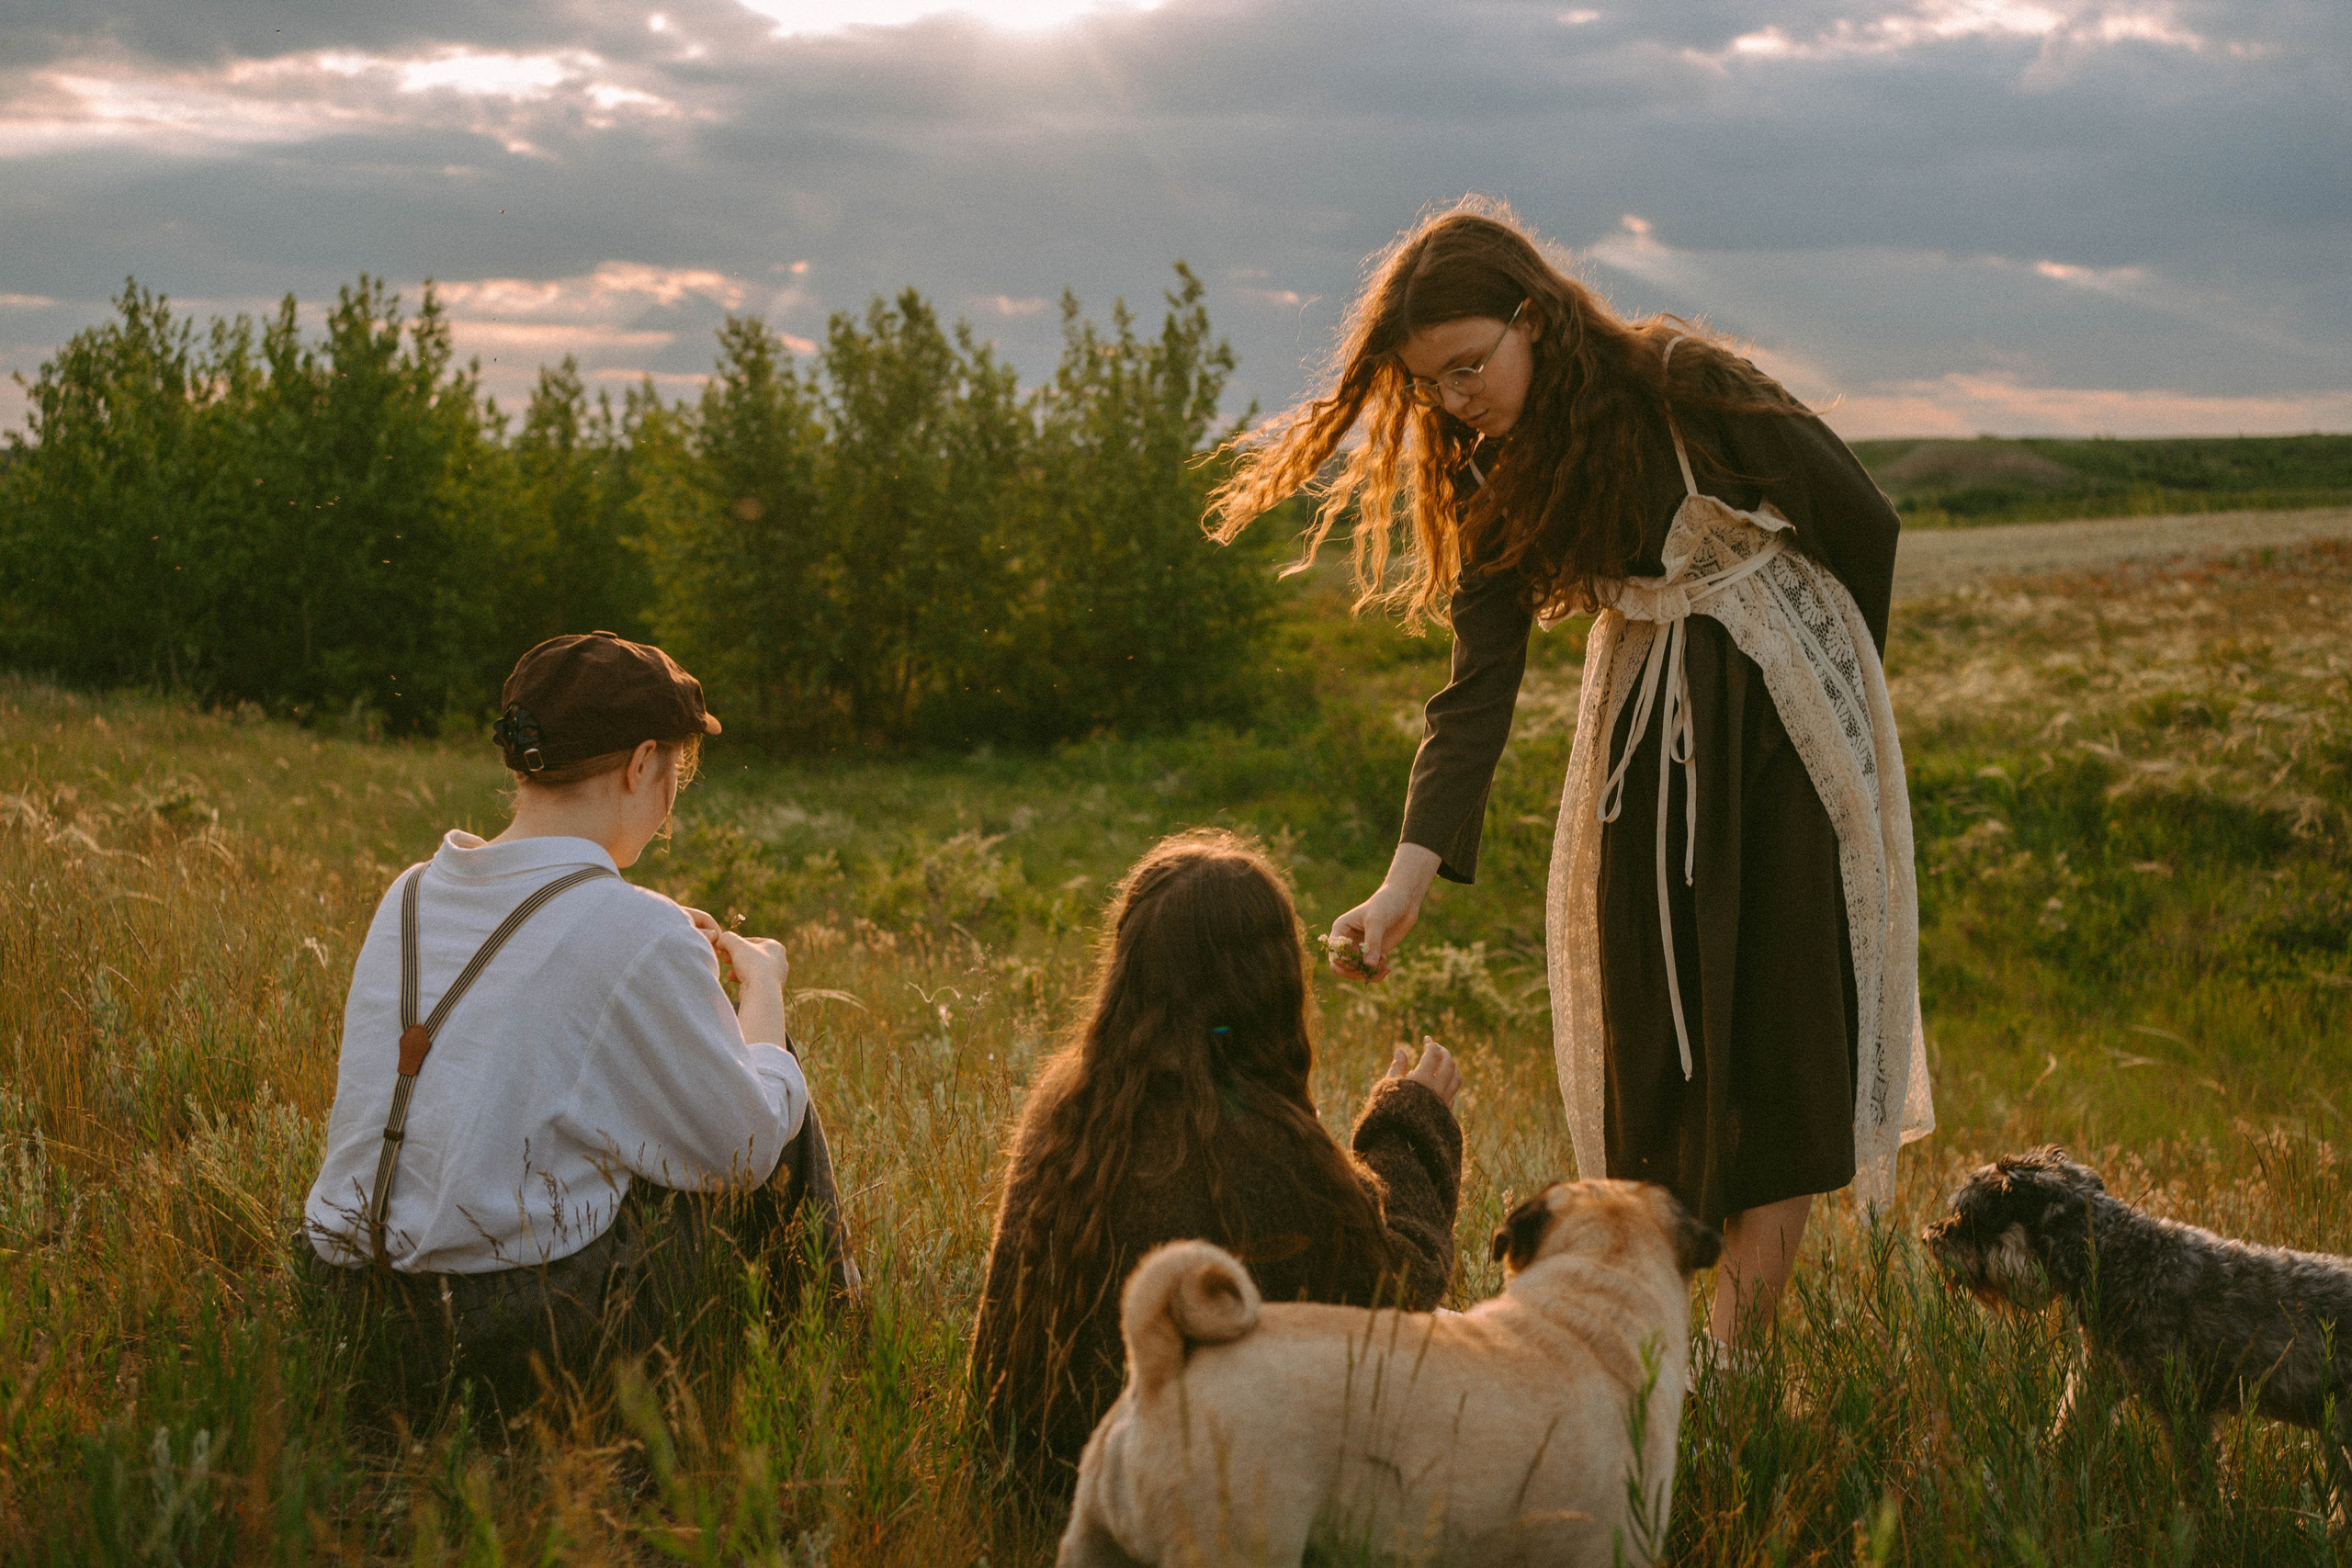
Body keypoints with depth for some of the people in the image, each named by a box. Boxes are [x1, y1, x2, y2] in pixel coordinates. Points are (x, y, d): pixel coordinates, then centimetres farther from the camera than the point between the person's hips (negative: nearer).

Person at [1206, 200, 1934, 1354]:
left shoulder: (1683, 388, -21)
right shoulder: (1494, 481, -6)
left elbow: (1861, 520, -8)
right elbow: (1477, 688, -12)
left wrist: (1834, 683, 7)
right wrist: (1411, 876, -25)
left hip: (1785, 706, -4)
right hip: (1647, 727, 4)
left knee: (1771, 1010, -5)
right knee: (1648, 1013, 4)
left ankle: (1737, 1337, -1)